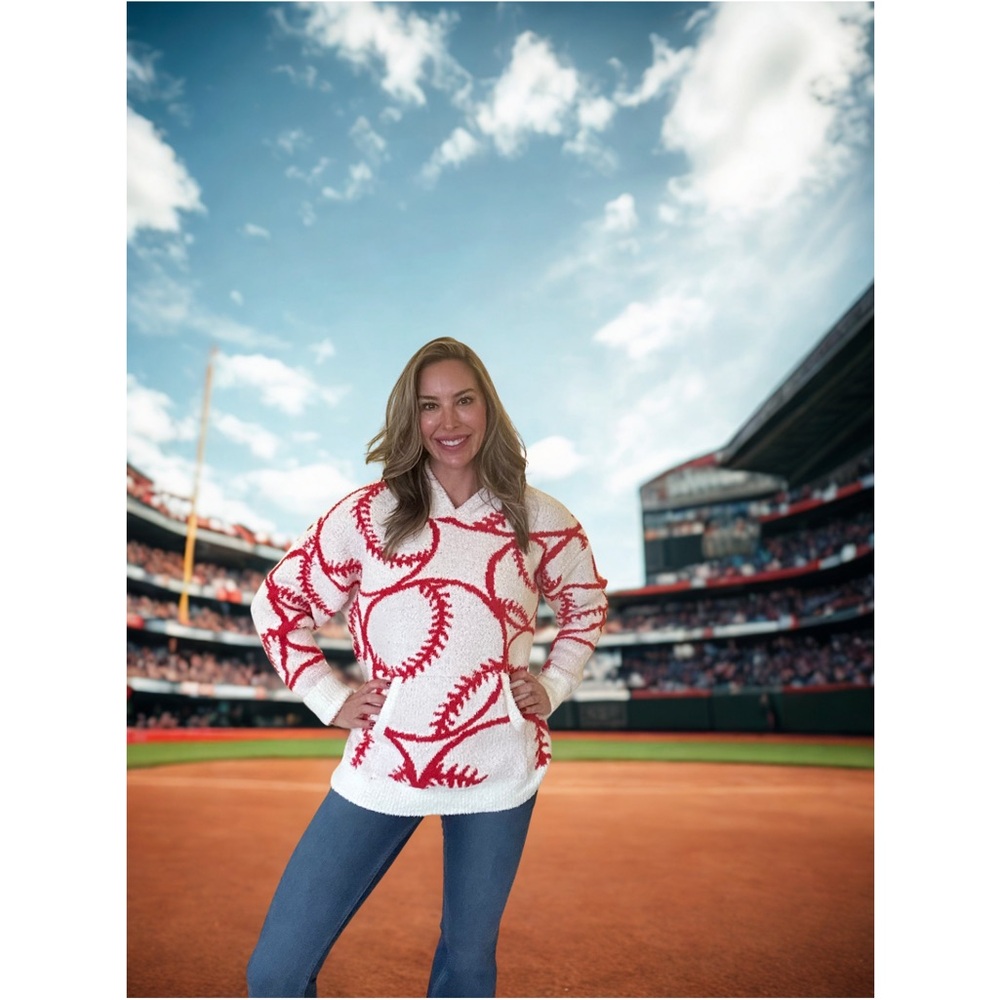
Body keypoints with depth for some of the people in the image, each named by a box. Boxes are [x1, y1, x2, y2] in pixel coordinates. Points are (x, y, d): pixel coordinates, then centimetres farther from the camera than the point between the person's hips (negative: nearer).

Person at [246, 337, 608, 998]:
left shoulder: (539, 521, 1)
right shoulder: (367, 514, -3)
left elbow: (588, 606, 17)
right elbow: (278, 603, 7)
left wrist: (553, 687, 6)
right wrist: (330, 700, 1)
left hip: (500, 771, 1)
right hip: (381, 768, 0)